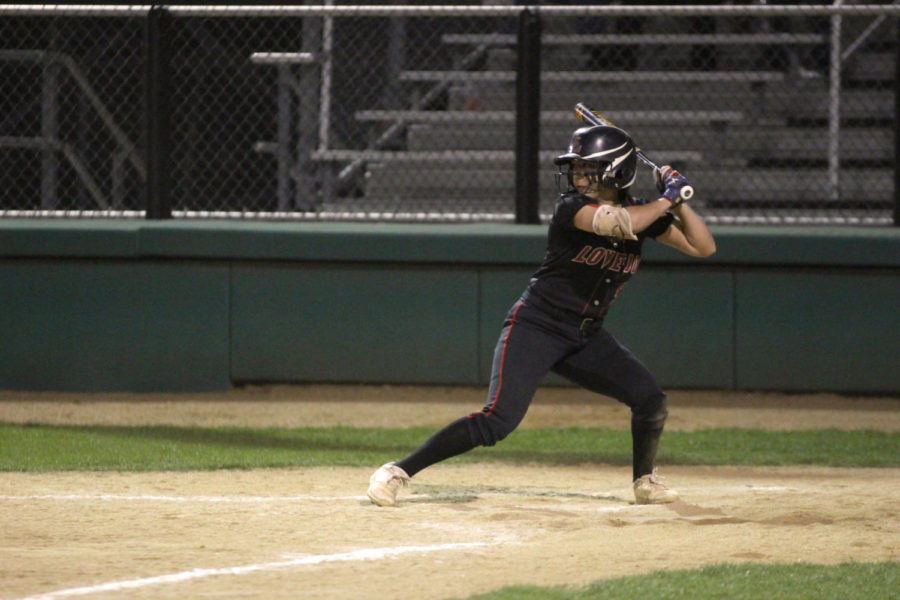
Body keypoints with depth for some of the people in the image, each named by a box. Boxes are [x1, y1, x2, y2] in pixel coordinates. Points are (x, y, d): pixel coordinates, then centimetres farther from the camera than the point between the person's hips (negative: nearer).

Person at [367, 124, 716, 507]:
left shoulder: (644, 214, 2)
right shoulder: (571, 208, -17)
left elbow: (704, 248, 2)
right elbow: (618, 224, -36)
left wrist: (679, 202, -11)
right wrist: (666, 200, -23)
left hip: (586, 338, 6)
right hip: (536, 328, -6)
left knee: (651, 402, -4)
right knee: (498, 421, -20)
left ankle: (644, 483, 23)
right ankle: (397, 472, -16)